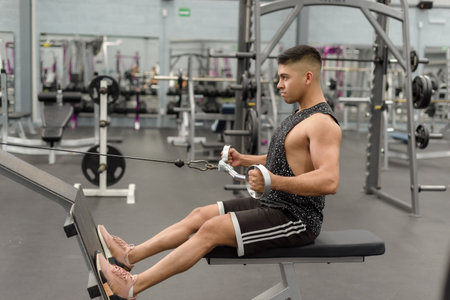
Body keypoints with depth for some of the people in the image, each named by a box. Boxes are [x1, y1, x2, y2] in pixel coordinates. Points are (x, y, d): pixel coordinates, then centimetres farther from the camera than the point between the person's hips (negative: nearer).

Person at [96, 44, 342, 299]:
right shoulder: (302, 114, 13)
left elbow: (329, 181, -31)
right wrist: (245, 160, 13)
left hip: (297, 220, -10)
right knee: (201, 215, 4)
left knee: (213, 229, -20)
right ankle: (129, 255, 6)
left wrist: (274, 181, -41)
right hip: (273, 204, 10)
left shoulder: (322, 123, -19)